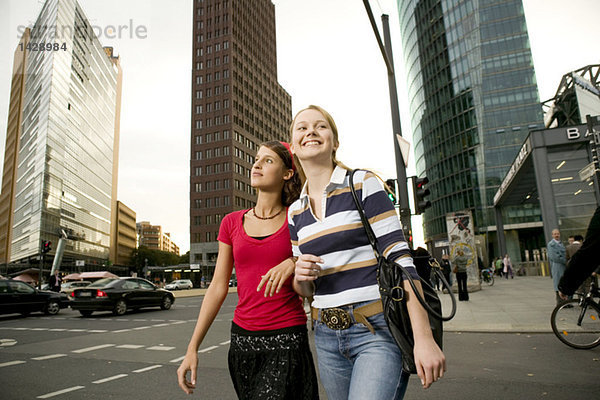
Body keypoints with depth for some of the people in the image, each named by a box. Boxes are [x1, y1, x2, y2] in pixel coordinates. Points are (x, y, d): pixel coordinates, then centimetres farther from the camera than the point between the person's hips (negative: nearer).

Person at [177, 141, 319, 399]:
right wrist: (192, 349, 4)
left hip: (287, 340, -3)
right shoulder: (232, 223, 5)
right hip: (242, 338, 4)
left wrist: (294, 264, -18)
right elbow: (218, 287, 7)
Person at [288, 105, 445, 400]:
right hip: (326, 336, 5)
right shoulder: (295, 212, 9)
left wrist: (423, 338, -16)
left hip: (377, 331, -5)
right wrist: (300, 276, -9)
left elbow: (400, 259, -11)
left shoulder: (363, 184, -5)